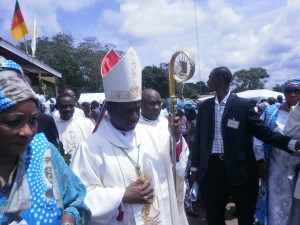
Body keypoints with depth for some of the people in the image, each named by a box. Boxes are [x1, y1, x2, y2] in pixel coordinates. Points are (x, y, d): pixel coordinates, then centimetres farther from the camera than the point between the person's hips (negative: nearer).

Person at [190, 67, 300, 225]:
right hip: (211, 169, 3)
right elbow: (199, 138, 10)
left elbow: (264, 132, -7)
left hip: (240, 169, -3)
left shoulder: (243, 104, -5)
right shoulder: (204, 106, 6)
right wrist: (195, 166, 11)